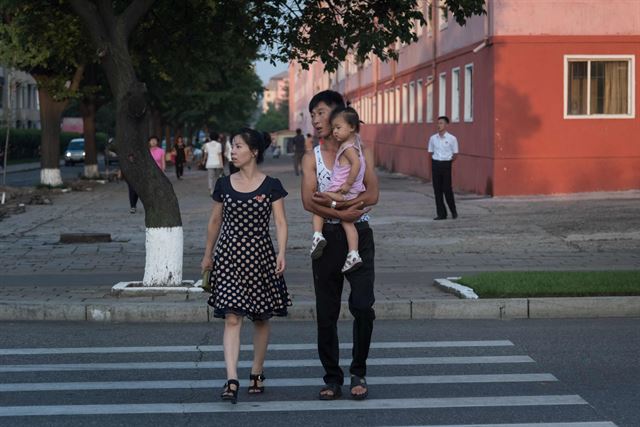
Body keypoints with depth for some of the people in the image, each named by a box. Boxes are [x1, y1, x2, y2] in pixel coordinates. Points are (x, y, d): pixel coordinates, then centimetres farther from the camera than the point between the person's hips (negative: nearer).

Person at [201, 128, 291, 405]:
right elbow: (215, 221, 14)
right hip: (229, 256, 1)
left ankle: (257, 373, 26)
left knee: (261, 318, 10)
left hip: (260, 256, -1)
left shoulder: (271, 186, -1)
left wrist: (281, 254, -16)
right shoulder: (224, 185, 6)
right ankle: (231, 380, -15)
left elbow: (281, 222, -4)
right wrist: (208, 255, 18)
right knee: (232, 318, -9)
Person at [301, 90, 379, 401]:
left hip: (359, 235, -2)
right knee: (326, 312, 4)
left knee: (362, 306, -10)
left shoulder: (361, 152, 4)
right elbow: (309, 202, -7)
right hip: (327, 237, 2)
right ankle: (333, 378, 15)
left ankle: (358, 372, 7)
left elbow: (372, 194, -8)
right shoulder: (311, 158, 7)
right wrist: (343, 212, -21)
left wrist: (333, 202, -18)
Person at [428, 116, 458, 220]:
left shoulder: (452, 139, -3)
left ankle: (453, 211, 19)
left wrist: (447, 163, 2)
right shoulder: (433, 138, 7)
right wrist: (434, 163, 6)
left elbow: (455, 154, 4)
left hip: (446, 164, -3)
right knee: (437, 190, 3)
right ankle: (441, 213, 10)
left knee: (447, 189, -3)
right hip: (435, 164, 3)